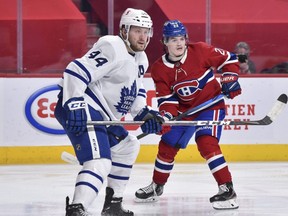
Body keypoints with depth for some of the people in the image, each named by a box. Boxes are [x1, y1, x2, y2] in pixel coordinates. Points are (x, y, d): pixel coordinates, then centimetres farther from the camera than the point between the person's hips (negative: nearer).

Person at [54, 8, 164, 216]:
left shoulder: (140, 60, 17)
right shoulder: (112, 48, -16)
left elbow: (134, 90, 26)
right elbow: (75, 72, -23)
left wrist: (144, 113, 6)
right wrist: (75, 106, -30)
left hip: (103, 114, 11)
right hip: (83, 110, -11)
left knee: (128, 146, 26)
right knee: (100, 161, -27)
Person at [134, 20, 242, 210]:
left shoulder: (200, 51, -18)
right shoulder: (159, 69, -8)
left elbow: (228, 59, -6)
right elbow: (166, 98, -8)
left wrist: (229, 80, -16)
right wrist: (165, 117, -25)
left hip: (211, 103, -5)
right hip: (184, 109, 5)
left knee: (206, 142, -26)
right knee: (167, 145, 9)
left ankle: (227, 190, -25)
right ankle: (157, 186, 34)